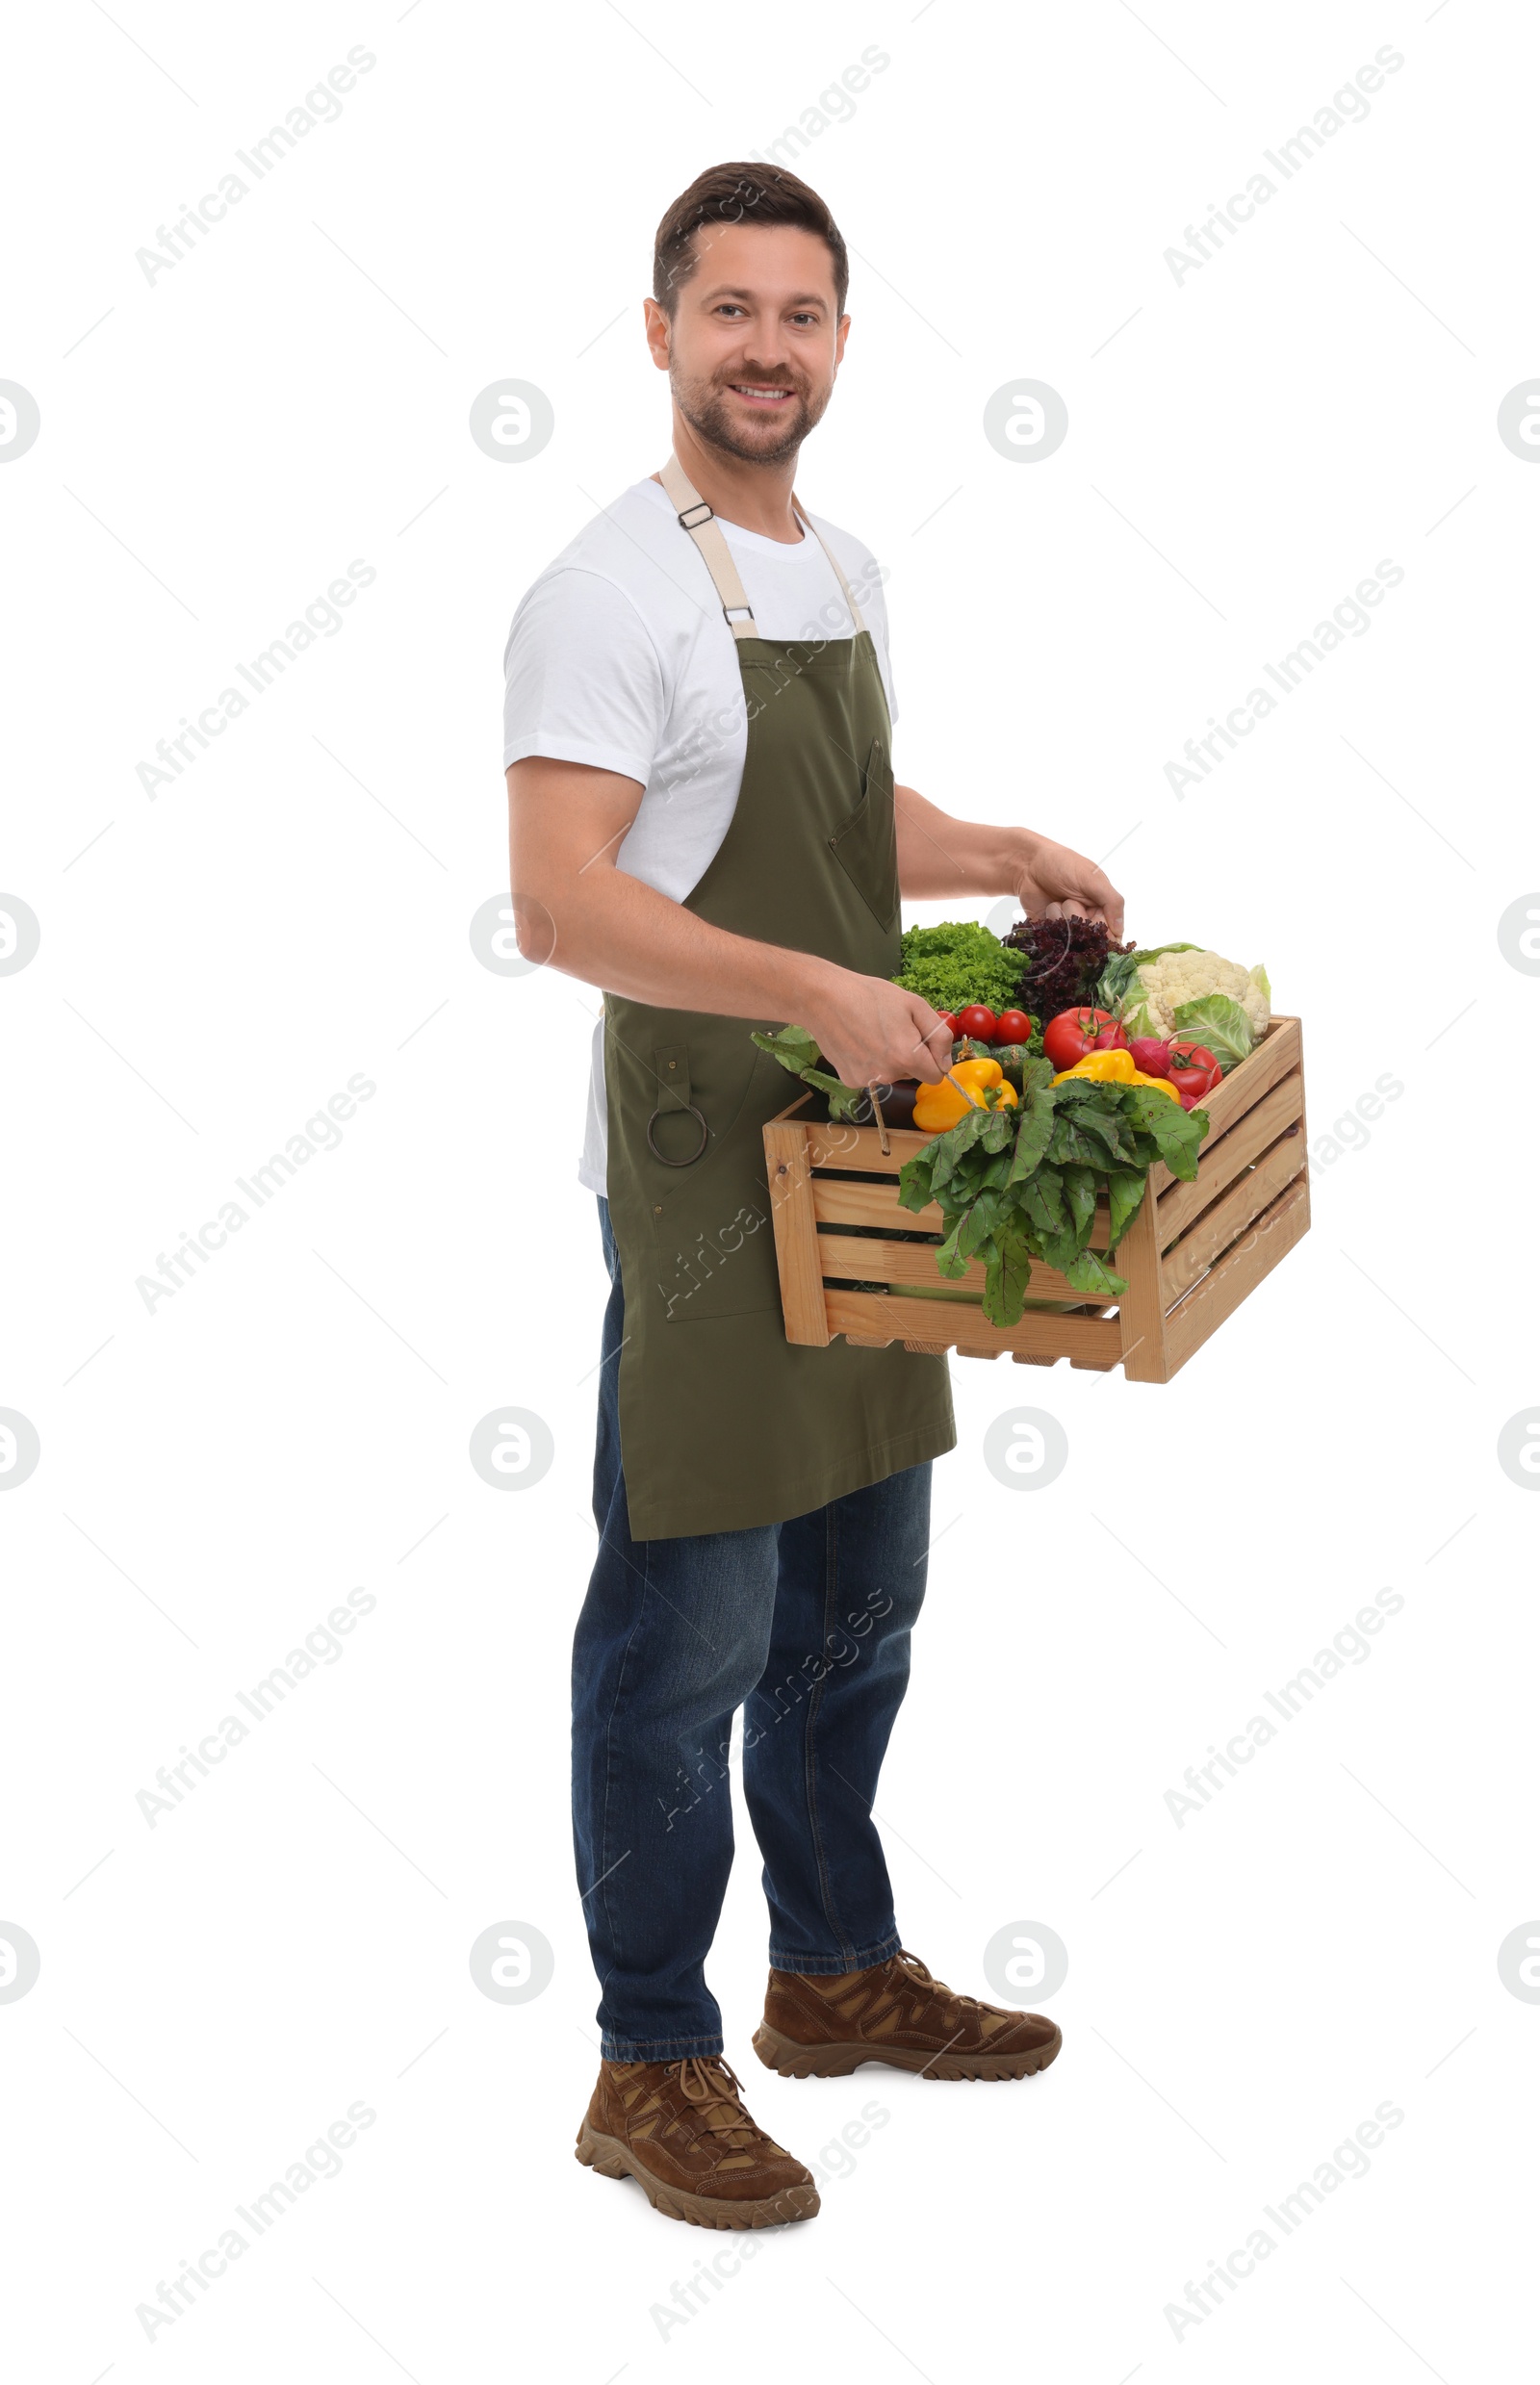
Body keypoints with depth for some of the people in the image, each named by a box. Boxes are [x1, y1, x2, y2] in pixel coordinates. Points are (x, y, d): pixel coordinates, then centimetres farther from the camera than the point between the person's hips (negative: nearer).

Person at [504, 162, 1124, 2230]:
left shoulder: (843, 571, 12)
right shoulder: (611, 595, -15)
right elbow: (556, 904, -25)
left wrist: (1011, 856, 9)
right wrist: (826, 995, -29)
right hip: (703, 1179, -9)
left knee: (857, 1599, 18)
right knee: (688, 1629, -2)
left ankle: (839, 1975, 35)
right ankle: (653, 2070, 11)